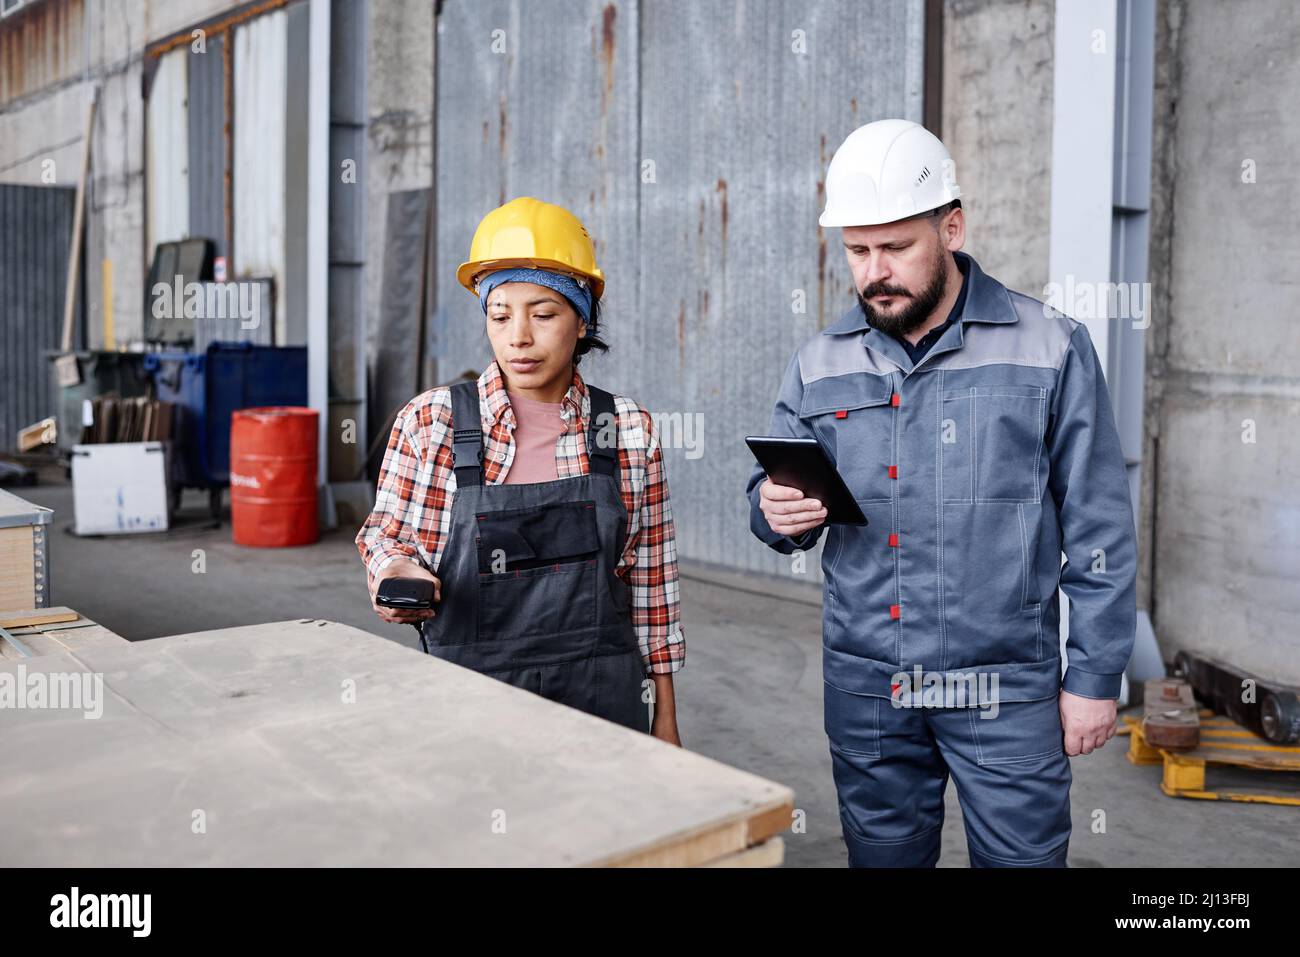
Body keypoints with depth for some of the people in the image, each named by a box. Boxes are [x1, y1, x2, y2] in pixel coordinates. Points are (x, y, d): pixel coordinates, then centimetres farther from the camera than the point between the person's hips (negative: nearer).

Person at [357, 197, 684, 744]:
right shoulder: (431, 422, -6)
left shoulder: (628, 429, -1)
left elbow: (650, 576, 3)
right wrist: (395, 574, -19)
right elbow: (386, 534, 6)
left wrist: (664, 717, 6)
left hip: (603, 700, 1)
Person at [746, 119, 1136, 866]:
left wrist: (1096, 677, -4)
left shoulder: (1051, 349, -5)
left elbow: (1099, 531, -2)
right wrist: (778, 513, -13)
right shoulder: (820, 364, 4)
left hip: (1005, 691, -3)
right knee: (882, 855, 16)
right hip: (864, 690, 3)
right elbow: (775, 499, 11)